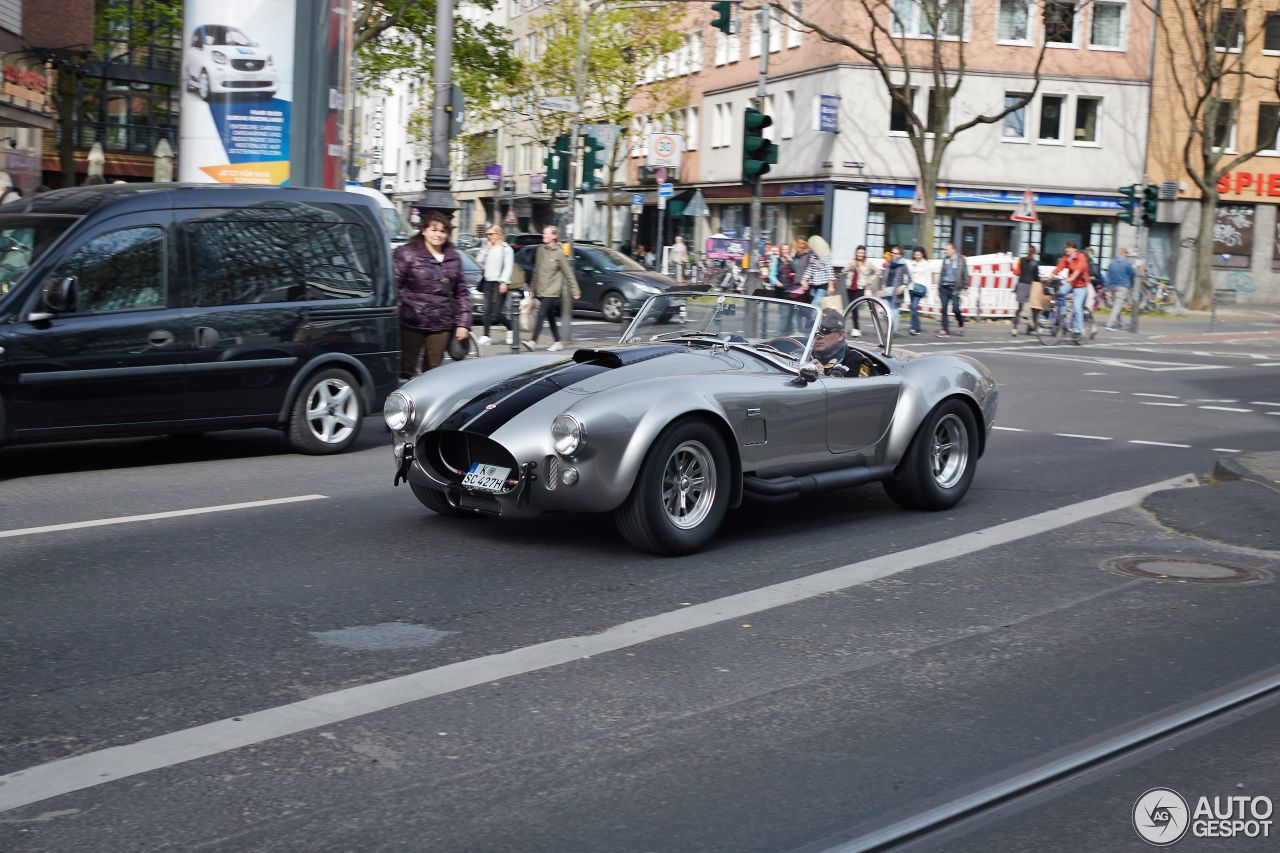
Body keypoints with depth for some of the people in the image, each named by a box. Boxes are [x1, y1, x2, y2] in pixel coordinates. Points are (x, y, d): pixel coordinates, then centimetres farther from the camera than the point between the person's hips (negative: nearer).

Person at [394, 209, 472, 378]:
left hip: (441, 326, 4)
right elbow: (393, 285, -6)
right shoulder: (407, 253, -2)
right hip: (413, 324, -4)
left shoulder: (453, 258, 11)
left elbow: (462, 293, 14)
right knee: (406, 370, 0)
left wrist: (463, 323, 7)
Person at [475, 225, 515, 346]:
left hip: (499, 283, -6)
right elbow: (479, 261, 8)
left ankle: (511, 328, 14)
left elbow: (508, 267, -9)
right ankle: (486, 336, 1)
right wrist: (485, 248, 2)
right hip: (488, 282, 6)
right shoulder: (488, 248, 16)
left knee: (497, 312, -8)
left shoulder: (506, 249, -2)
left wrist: (504, 282, -17)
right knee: (487, 311, 1)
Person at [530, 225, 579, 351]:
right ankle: (557, 342, 19)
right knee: (550, 317, 11)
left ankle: (533, 341, -16)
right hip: (541, 290, 6)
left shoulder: (559, 253, -8)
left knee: (541, 314, -13)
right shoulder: (541, 250, 8)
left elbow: (568, 273, -5)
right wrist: (533, 288, 16)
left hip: (552, 291, -6)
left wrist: (575, 290, -6)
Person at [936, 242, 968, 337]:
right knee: (943, 309, 0)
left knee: (955, 309, -8)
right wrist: (939, 288, 17)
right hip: (944, 287, 5)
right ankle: (944, 329, 5)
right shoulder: (945, 260, 12)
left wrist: (965, 287, -6)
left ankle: (961, 325, 17)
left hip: (954, 288, -5)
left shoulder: (960, 260, -2)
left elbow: (965, 274, -1)